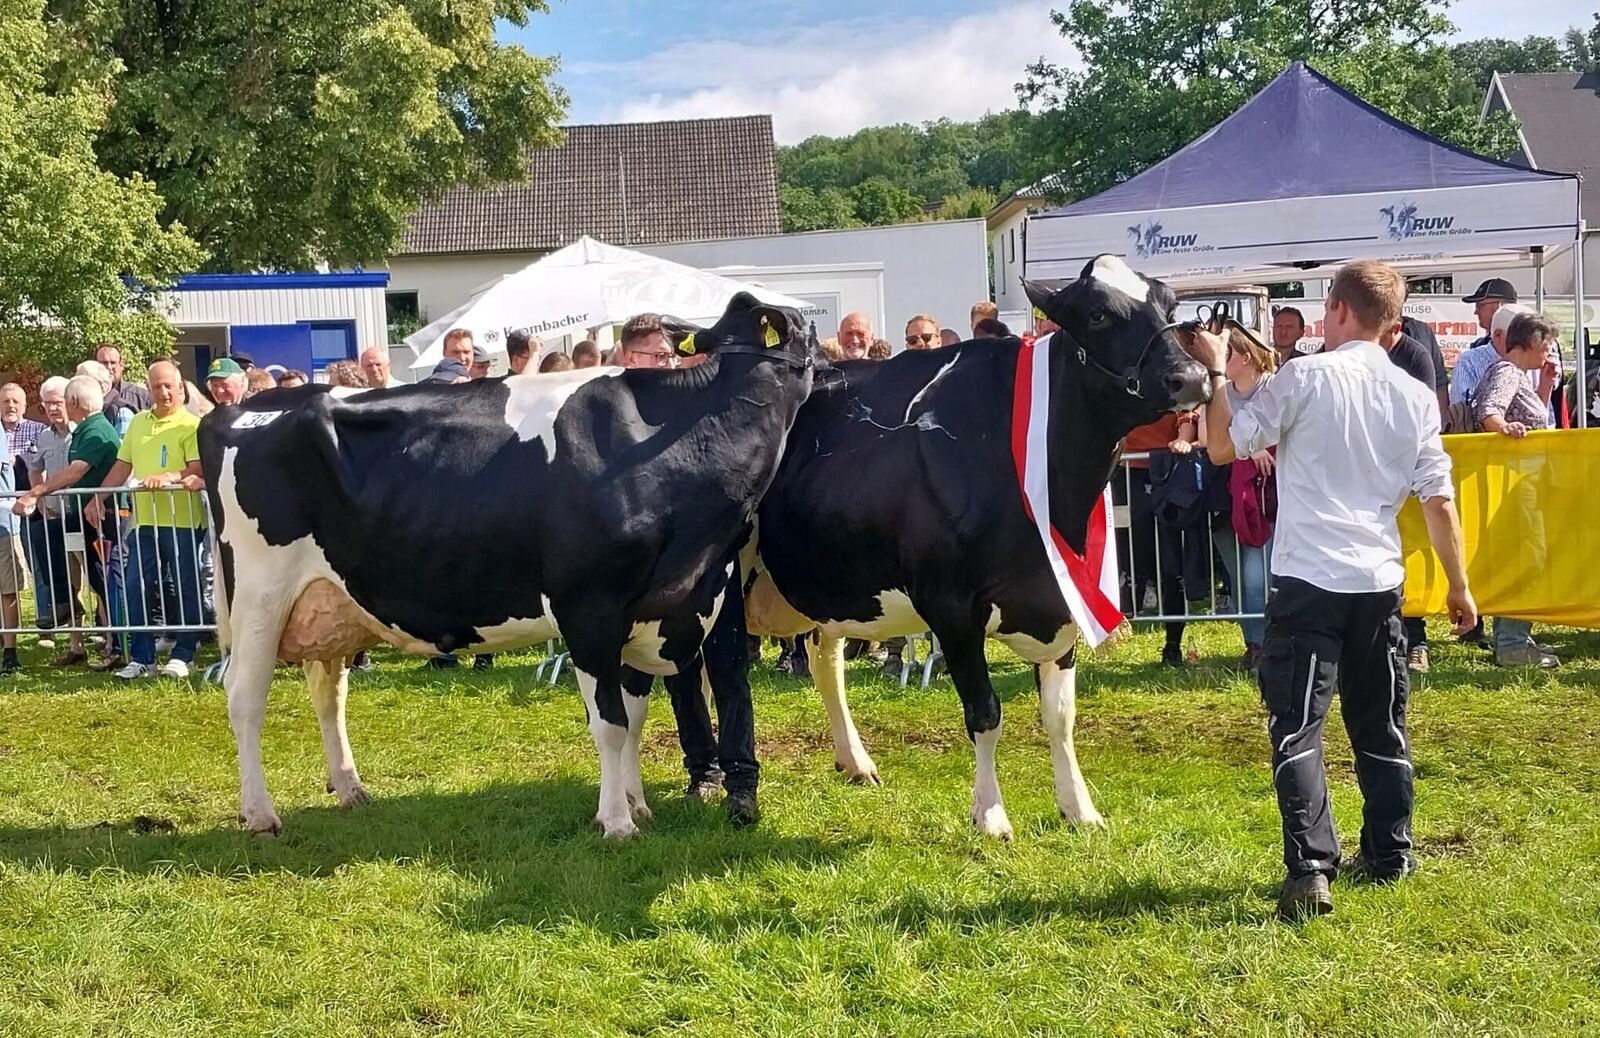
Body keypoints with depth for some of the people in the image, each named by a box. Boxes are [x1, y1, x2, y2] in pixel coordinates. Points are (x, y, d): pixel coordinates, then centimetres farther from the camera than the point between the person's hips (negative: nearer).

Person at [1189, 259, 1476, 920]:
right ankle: (1388, 856, 25)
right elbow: (1439, 499, 5)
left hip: (1309, 578, -4)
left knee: (1297, 728, -4)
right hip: (1380, 581, 5)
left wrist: (1216, 374, 10)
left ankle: (1309, 869, -15)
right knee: (1380, 724, 17)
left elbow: (1223, 446, -3)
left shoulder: (1304, 378, -7)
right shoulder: (1415, 397, 4)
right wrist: (1458, 586, 14)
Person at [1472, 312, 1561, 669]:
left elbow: (1533, 419, 25)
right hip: (1513, 482, -11)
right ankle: (1512, 645, -11)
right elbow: (1488, 411, -30)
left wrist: (1546, 385, 13)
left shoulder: (1519, 374, 18)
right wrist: (1504, 426, -51)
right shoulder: (1506, 371, -13)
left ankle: (1512, 636, 20)